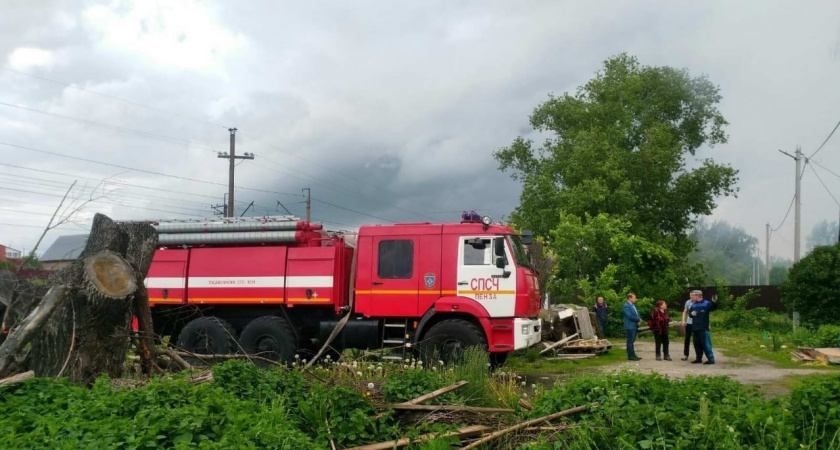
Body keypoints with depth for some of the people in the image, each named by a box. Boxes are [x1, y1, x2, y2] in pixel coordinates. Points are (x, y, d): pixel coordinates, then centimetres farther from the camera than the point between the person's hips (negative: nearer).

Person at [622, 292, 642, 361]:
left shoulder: (633, 305, 16)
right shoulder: (626, 306, -14)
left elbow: (637, 314, 18)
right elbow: (629, 316, -21)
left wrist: (639, 320, -2)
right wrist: (638, 319, -11)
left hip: (634, 326, 9)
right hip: (630, 326, -9)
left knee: (632, 341, 13)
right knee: (630, 341, -6)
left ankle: (632, 355, 17)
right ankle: (631, 355, -3)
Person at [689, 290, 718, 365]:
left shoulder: (706, 303, -7)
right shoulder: (694, 305, 12)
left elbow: (713, 308, -20)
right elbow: (689, 312, 20)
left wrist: (714, 302, -39)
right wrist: (691, 313, -3)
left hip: (703, 328, -7)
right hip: (695, 328, 7)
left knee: (706, 344, -7)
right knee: (697, 344, 12)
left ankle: (711, 359, -3)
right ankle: (699, 358, 22)